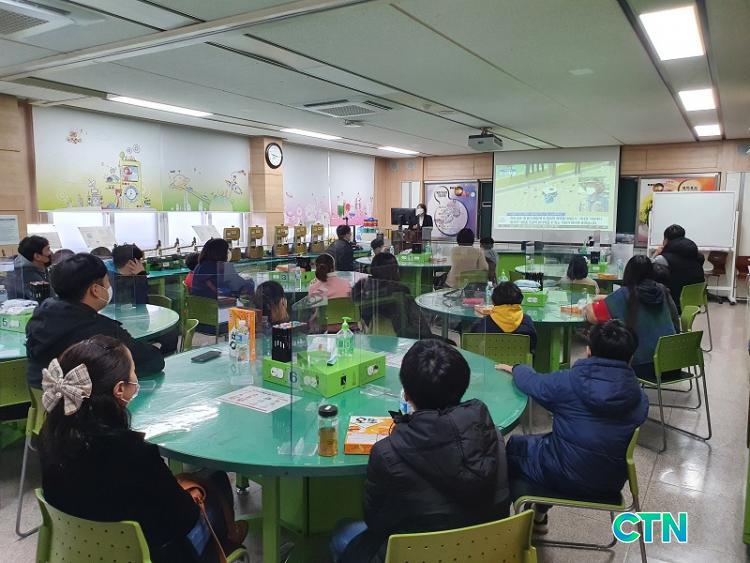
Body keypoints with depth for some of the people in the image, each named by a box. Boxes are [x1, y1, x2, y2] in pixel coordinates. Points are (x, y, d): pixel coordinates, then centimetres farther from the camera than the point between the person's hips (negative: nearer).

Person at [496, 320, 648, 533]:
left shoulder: (569, 382, -21)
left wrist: (517, 369, 21)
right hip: (610, 484, 5)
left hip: (564, 476, -5)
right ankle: (538, 515, 37)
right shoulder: (639, 398, -10)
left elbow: (531, 382, -2)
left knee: (510, 447, 19)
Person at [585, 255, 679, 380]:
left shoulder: (625, 294, -13)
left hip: (643, 366, -6)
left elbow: (592, 316, -13)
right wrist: (607, 298, 23)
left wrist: (589, 307, 9)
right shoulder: (663, 290, 5)